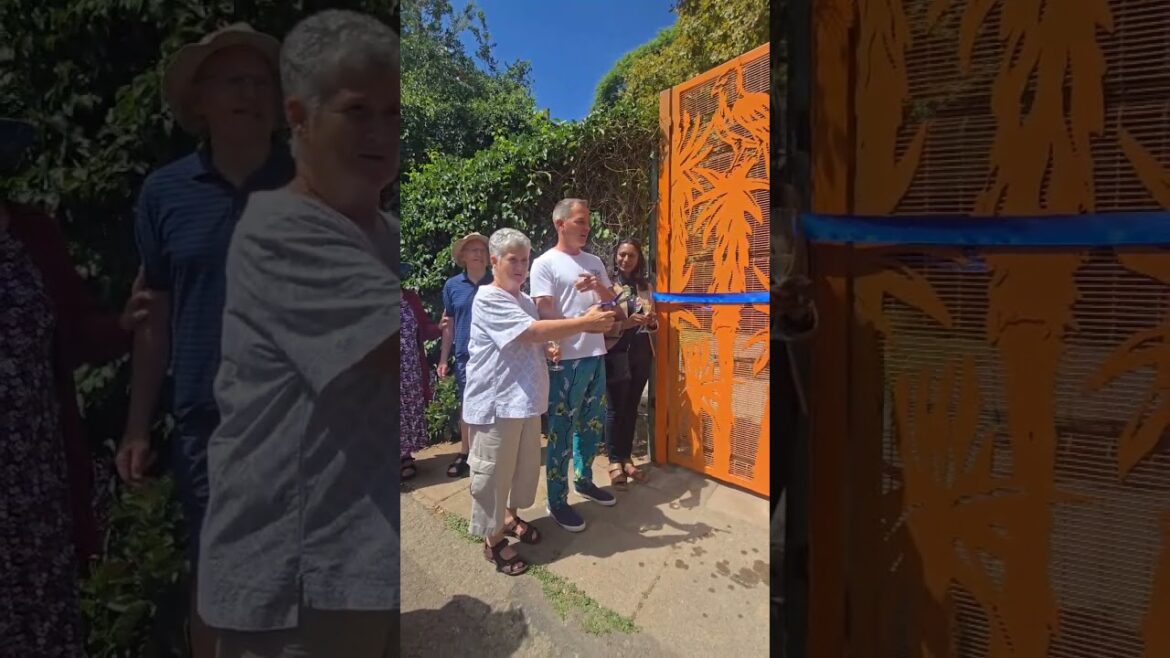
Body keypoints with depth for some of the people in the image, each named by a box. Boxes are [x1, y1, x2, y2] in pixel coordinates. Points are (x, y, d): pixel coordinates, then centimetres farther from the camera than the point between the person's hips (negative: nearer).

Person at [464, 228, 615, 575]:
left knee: (525, 464, 19)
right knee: (493, 471, 2)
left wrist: (549, 348, 2)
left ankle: (510, 516, 40)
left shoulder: (525, 300, 13)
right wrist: (586, 322, -26)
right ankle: (493, 540, 17)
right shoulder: (488, 299, -17)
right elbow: (533, 331, -28)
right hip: (496, 402, -9)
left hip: (526, 398, 9)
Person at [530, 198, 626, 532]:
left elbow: (611, 303, 15)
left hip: (595, 355, 7)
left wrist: (599, 287, -7)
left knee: (593, 424, 17)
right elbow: (544, 314, -13)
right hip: (565, 359, -7)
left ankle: (583, 480, 36)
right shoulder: (545, 263, -7)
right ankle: (557, 501, 11)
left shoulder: (594, 262, 12)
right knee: (562, 431, 1)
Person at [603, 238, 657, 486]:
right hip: (617, 352, -5)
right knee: (616, 407, 0)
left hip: (641, 352, 5)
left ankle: (627, 458, 21)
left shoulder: (645, 286, 11)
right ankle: (615, 461, 12)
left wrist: (651, 321, -5)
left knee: (632, 407, 10)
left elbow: (654, 320, 17)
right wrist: (625, 323, -26)